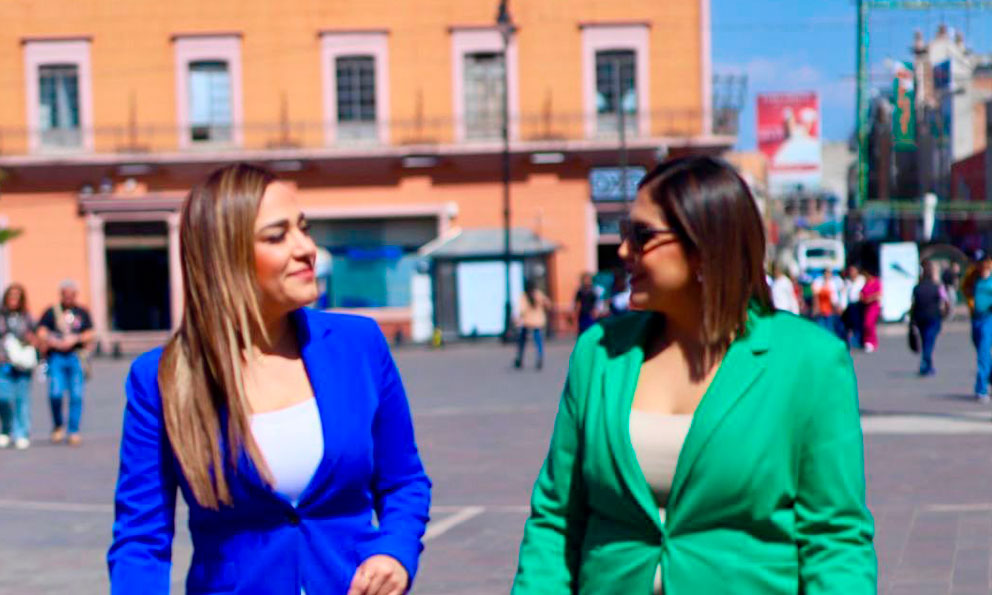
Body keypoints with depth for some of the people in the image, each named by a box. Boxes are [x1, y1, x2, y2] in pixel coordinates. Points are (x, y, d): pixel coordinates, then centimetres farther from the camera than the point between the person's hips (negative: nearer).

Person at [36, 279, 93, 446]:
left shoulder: (83, 313, 14)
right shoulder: (51, 312, 9)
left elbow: (89, 335, 8)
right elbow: (41, 333, 4)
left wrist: (75, 339, -9)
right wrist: (52, 342, -14)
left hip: (77, 356, 1)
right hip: (56, 357, -1)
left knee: (76, 395, -4)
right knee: (56, 393, -12)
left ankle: (74, 432, 4)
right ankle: (58, 425, 11)